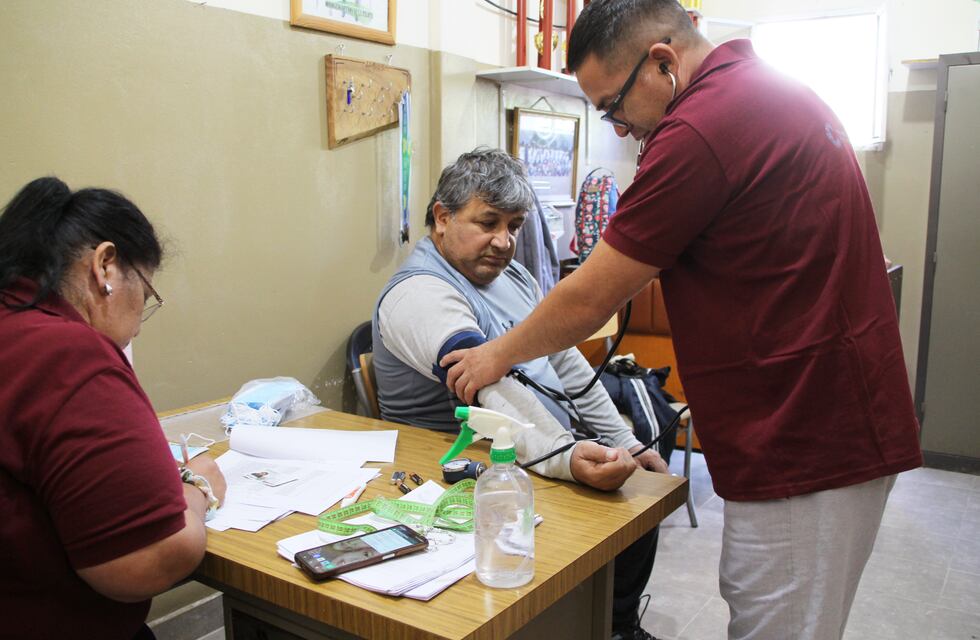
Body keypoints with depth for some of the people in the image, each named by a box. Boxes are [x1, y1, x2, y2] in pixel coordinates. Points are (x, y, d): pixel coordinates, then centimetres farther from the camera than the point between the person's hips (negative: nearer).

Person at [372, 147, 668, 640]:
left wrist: (625, 443, 10)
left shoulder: (512, 276, 12)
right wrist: (565, 457, -46)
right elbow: (490, 391, -34)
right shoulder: (419, 294, -18)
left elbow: (566, 363, 15)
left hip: (558, 452, 9)